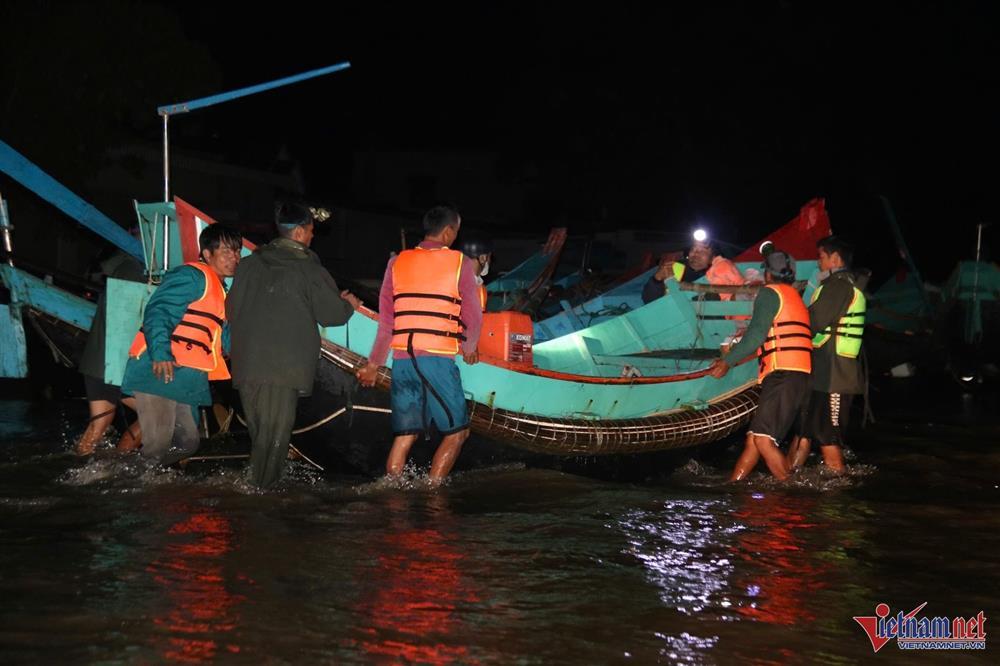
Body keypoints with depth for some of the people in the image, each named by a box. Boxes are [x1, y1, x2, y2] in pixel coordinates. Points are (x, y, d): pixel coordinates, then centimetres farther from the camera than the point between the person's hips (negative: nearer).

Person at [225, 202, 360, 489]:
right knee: (275, 436, 0)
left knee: (259, 432, 14)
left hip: (246, 365, 5)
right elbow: (333, 314, 0)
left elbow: (231, 311, 16)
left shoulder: (249, 265, 10)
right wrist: (349, 304, 22)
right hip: (285, 368, -5)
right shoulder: (310, 271, -4)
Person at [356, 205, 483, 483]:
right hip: (438, 358, -5)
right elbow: (473, 317, 4)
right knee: (457, 432, 6)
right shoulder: (459, 264, 1)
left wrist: (374, 363, 20)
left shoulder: (398, 262, 12)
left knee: (404, 435, 11)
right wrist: (469, 348, 24)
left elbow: (386, 322, 12)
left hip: (402, 358, 5)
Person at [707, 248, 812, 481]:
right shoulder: (796, 298, 28)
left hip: (782, 374, -9)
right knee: (753, 438, 7)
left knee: (763, 440, -16)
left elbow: (757, 334, -12)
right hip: (800, 375, 9)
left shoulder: (770, 293, 1)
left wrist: (728, 361, -11)